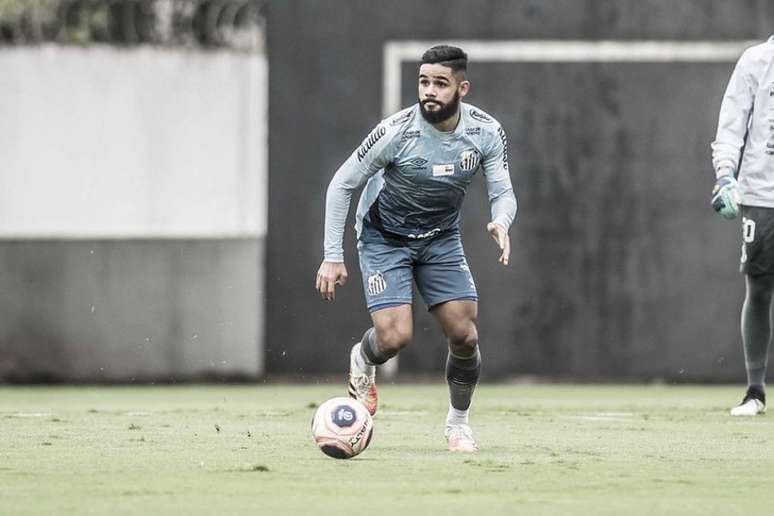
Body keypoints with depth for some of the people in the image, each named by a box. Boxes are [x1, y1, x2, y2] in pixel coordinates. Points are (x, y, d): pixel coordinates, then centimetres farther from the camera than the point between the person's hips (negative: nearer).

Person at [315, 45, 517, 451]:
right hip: (384, 237, -3)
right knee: (395, 337, -18)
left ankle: (458, 423, 18)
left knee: (464, 337, -7)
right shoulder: (397, 131, -27)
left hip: (441, 238, 3)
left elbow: (502, 192, -8)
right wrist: (332, 256, -20)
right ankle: (363, 361, 20)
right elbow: (342, 185, -17)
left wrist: (501, 223, -33)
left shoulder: (486, 132, -16)